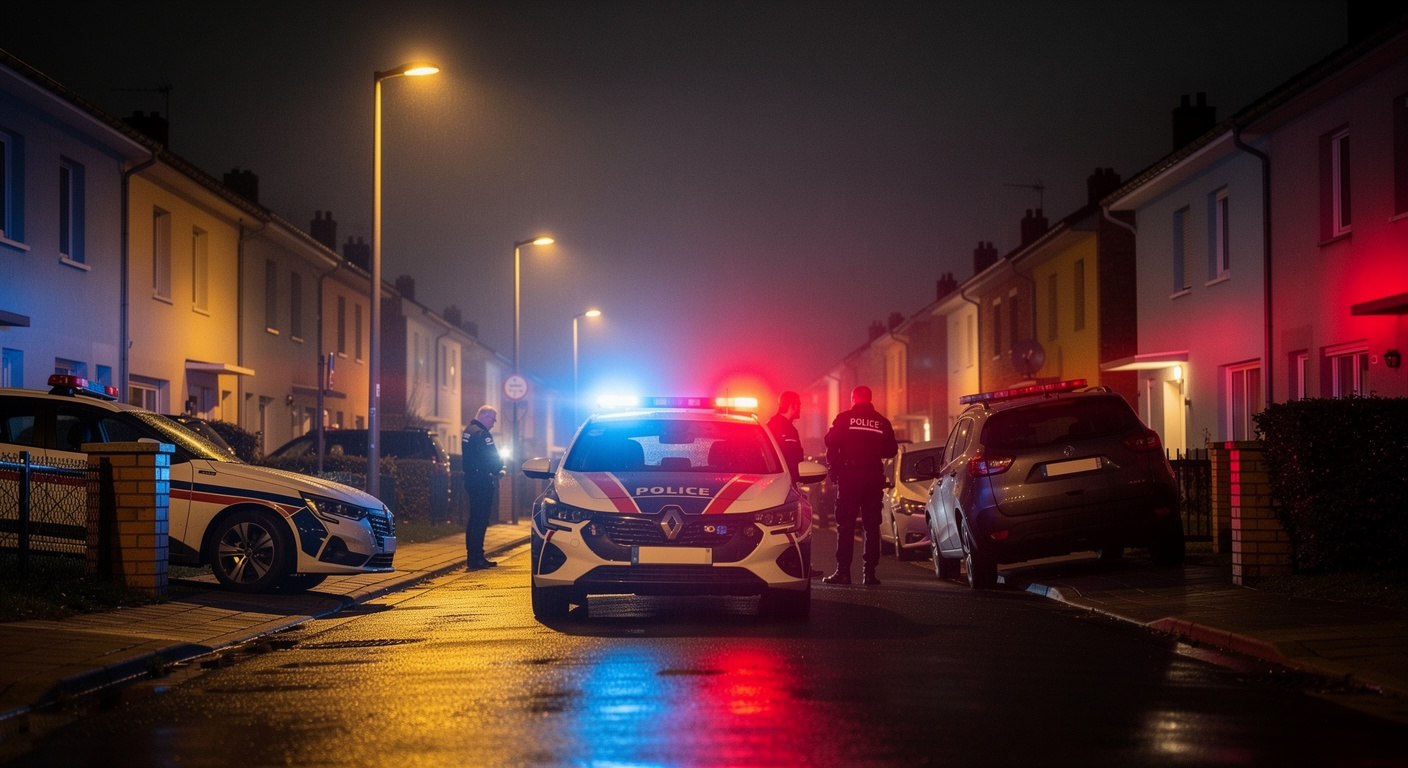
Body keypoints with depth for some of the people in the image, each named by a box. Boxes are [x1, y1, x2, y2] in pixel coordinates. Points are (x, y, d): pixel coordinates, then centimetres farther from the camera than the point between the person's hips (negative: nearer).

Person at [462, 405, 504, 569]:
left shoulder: (468, 431, 15)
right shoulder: (482, 434, -17)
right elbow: (494, 459, -21)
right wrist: (498, 470, 2)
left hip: (471, 480, 10)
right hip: (483, 483, -10)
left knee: (474, 519, 15)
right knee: (480, 520, -8)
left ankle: (473, 556, 20)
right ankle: (476, 558, -8)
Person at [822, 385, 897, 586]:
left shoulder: (844, 419, -2)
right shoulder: (882, 422, 5)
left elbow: (831, 442, -10)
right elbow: (891, 450, 8)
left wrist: (833, 465, 3)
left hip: (849, 474, -2)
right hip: (874, 476, 2)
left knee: (845, 524, 0)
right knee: (871, 525, 6)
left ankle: (843, 571, -6)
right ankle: (869, 572, 1)